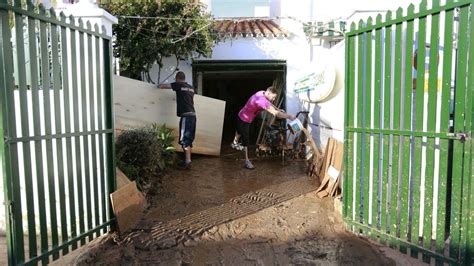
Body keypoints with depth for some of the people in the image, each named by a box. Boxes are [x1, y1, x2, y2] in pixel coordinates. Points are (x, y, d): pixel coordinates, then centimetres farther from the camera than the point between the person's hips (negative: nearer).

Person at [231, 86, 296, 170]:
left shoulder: (262, 93, -11)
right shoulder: (261, 100, -39)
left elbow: (269, 104, 12)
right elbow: (275, 113, -43)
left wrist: (278, 109, 3)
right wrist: (289, 117, -38)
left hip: (246, 118, 10)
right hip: (243, 119, -10)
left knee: (240, 131, 34)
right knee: (245, 139, -6)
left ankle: (235, 143, 62)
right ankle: (247, 162, 3)